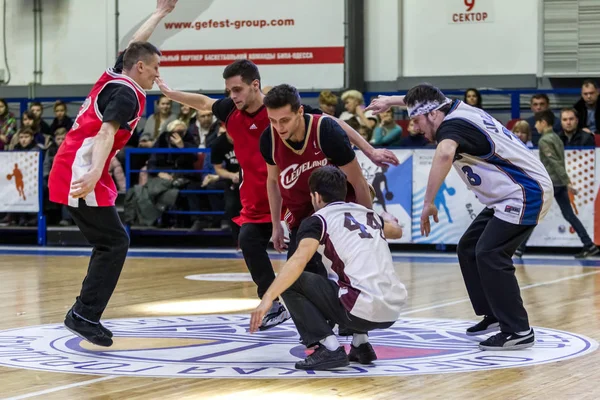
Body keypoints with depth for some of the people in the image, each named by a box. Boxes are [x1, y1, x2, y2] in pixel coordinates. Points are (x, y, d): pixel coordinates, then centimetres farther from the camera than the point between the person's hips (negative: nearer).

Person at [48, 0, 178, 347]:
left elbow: (136, 43, 31)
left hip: (72, 170, 10)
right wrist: (95, 173, -39)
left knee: (111, 243, 13)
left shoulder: (115, 77, 14)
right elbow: (106, 132, -26)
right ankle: (84, 315, -11)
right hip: (80, 173, -10)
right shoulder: (127, 94, -12)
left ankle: (85, 314, 14)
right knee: (115, 243, -9)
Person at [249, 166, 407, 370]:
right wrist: (387, 218, 66)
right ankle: (361, 344, 21)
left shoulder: (318, 220, 3)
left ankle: (328, 348, -4)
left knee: (291, 282, 7)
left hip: (363, 311, -7)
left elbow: (299, 260, -16)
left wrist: (268, 298, -21)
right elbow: (396, 231, 43)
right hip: (393, 313, 7)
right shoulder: (367, 213, 20)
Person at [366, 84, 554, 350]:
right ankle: (494, 316, 19)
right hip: (508, 197, 11)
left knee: (489, 255, -17)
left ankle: (518, 331, -15)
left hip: (525, 193, -11)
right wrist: (391, 101, 39)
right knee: (468, 249, 13)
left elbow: (444, 154, -44)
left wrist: (428, 203, -40)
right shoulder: (457, 109, 7)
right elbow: (426, 100, 30)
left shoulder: (453, 126, -20)